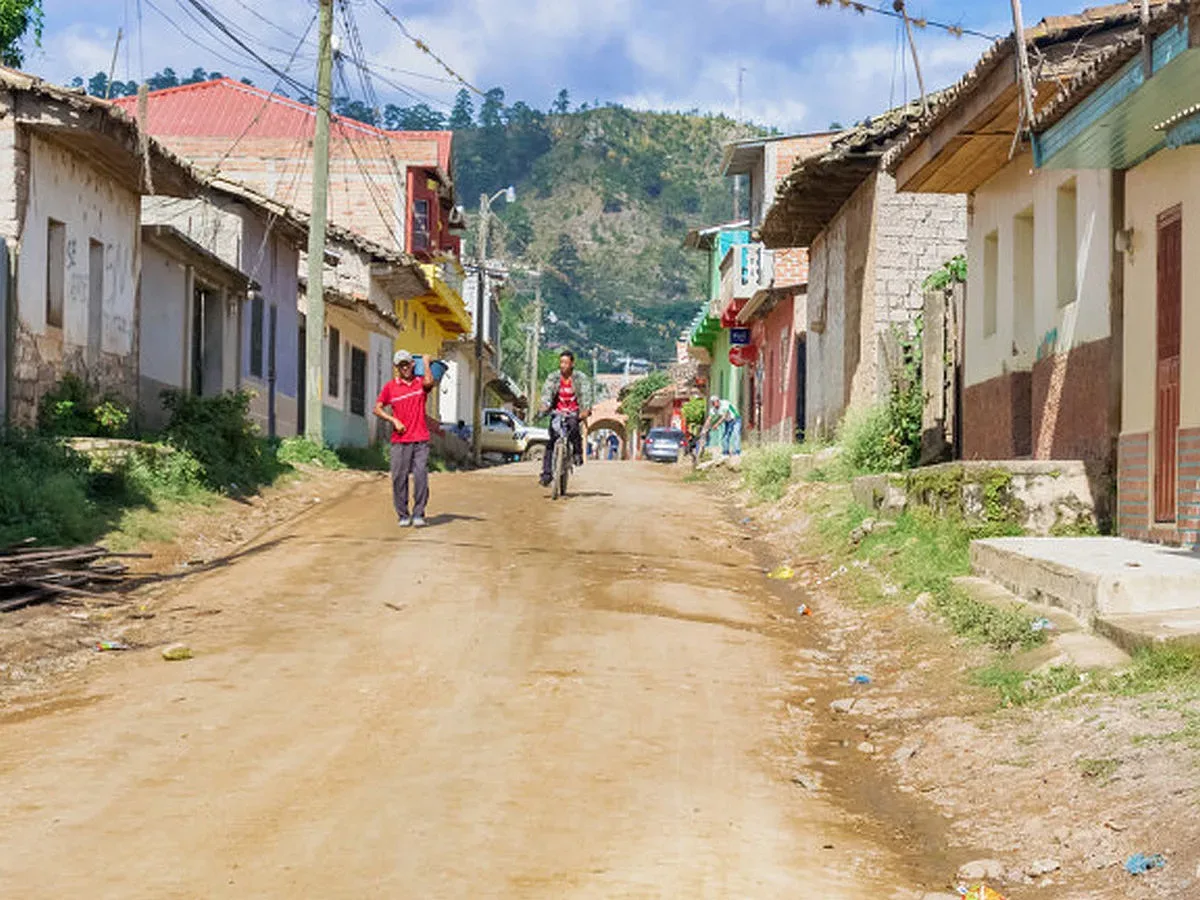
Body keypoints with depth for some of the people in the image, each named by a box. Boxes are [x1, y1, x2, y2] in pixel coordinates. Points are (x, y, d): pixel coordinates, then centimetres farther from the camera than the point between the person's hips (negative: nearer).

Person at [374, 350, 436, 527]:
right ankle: (403, 515, 9)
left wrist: (426, 363, -1)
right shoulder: (390, 387, 8)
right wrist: (394, 420, -5)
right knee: (399, 478, 0)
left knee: (421, 476, -8)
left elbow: (429, 382, -17)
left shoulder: (420, 383, 8)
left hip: (421, 439, -1)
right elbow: (377, 409, 9)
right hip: (400, 441, 1)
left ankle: (418, 514, 0)